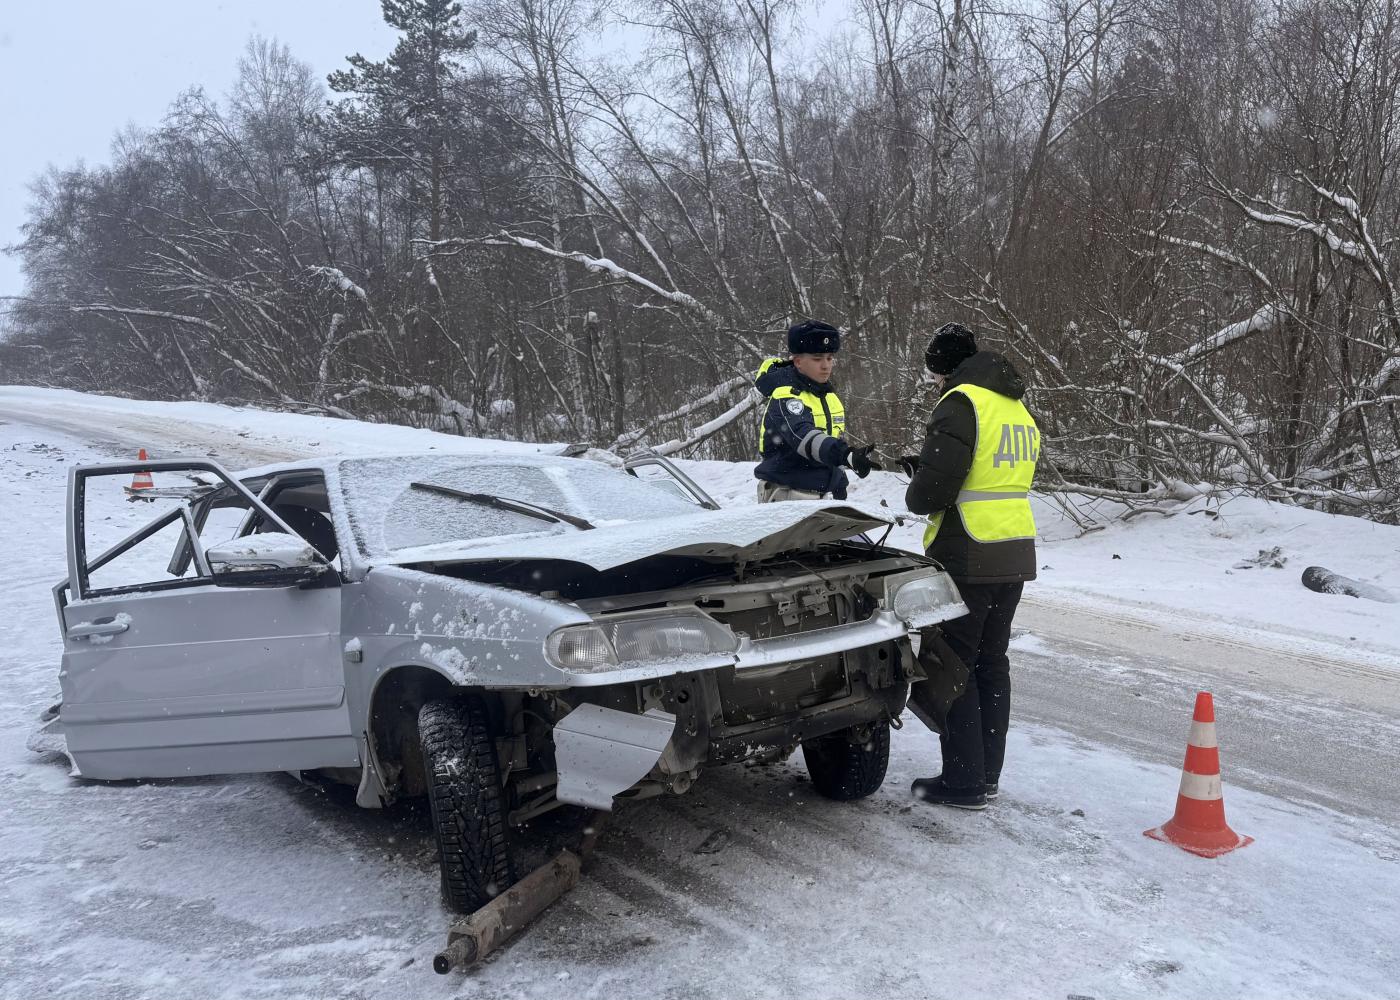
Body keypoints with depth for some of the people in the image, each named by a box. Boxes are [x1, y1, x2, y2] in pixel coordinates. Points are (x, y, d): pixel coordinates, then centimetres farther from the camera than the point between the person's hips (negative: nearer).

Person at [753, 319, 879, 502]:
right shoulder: (785, 398, -18)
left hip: (823, 495, 9)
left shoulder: (829, 396, 12)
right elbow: (804, 437, -36)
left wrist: (838, 488, 22)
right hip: (787, 496, -9)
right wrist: (846, 455, -51)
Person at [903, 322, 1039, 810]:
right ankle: (987, 773, 24)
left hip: (968, 556, -9)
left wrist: (916, 497, 3)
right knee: (992, 662, 15)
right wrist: (926, 468, 14)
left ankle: (964, 781, 4)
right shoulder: (1018, 408, 16)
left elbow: (933, 489, -20)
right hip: (1015, 555, 9)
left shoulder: (960, 403, -13)